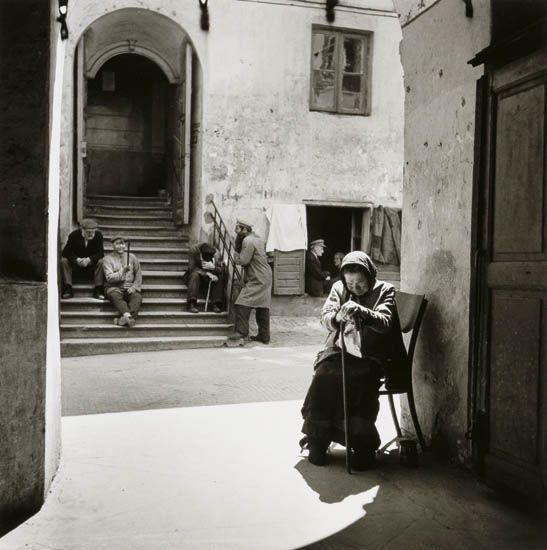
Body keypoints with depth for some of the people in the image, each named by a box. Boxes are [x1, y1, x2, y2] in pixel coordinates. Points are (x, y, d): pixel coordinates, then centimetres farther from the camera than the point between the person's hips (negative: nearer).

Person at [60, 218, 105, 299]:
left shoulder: (98, 235, -15)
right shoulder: (74, 235, -16)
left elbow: (100, 253, -18)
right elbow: (66, 252, -17)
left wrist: (89, 260, -36)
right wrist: (77, 260, -36)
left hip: (91, 263, 0)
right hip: (75, 263, 0)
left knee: (101, 262, -29)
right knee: (64, 261, -26)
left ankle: (98, 291, -28)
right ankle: (67, 289, -26)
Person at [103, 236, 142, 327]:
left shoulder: (132, 257, 16)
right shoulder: (108, 258, 7)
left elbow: (138, 275, 14)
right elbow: (109, 277, -4)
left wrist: (134, 287, -3)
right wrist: (123, 271, -17)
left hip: (129, 288, 2)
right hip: (114, 287, -2)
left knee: (137, 297, -31)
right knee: (115, 296, -37)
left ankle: (123, 319, -51)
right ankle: (128, 316, -58)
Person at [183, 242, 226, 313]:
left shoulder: (216, 253, -16)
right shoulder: (194, 250, -20)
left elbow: (223, 270, -18)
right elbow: (191, 268, -23)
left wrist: (213, 267, -38)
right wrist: (207, 273, -33)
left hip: (211, 277, 2)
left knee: (220, 277, -25)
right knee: (194, 274, -34)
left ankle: (216, 304, -29)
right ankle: (191, 304, -41)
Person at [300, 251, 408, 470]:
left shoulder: (384, 291, 1)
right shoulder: (338, 289, 10)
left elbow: (385, 322, -15)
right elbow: (325, 318, -3)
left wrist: (362, 312, -35)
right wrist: (338, 317, -28)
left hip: (371, 357, -3)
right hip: (340, 352, 3)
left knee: (359, 380, -33)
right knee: (323, 377, -26)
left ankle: (363, 447, -20)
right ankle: (318, 440, -10)